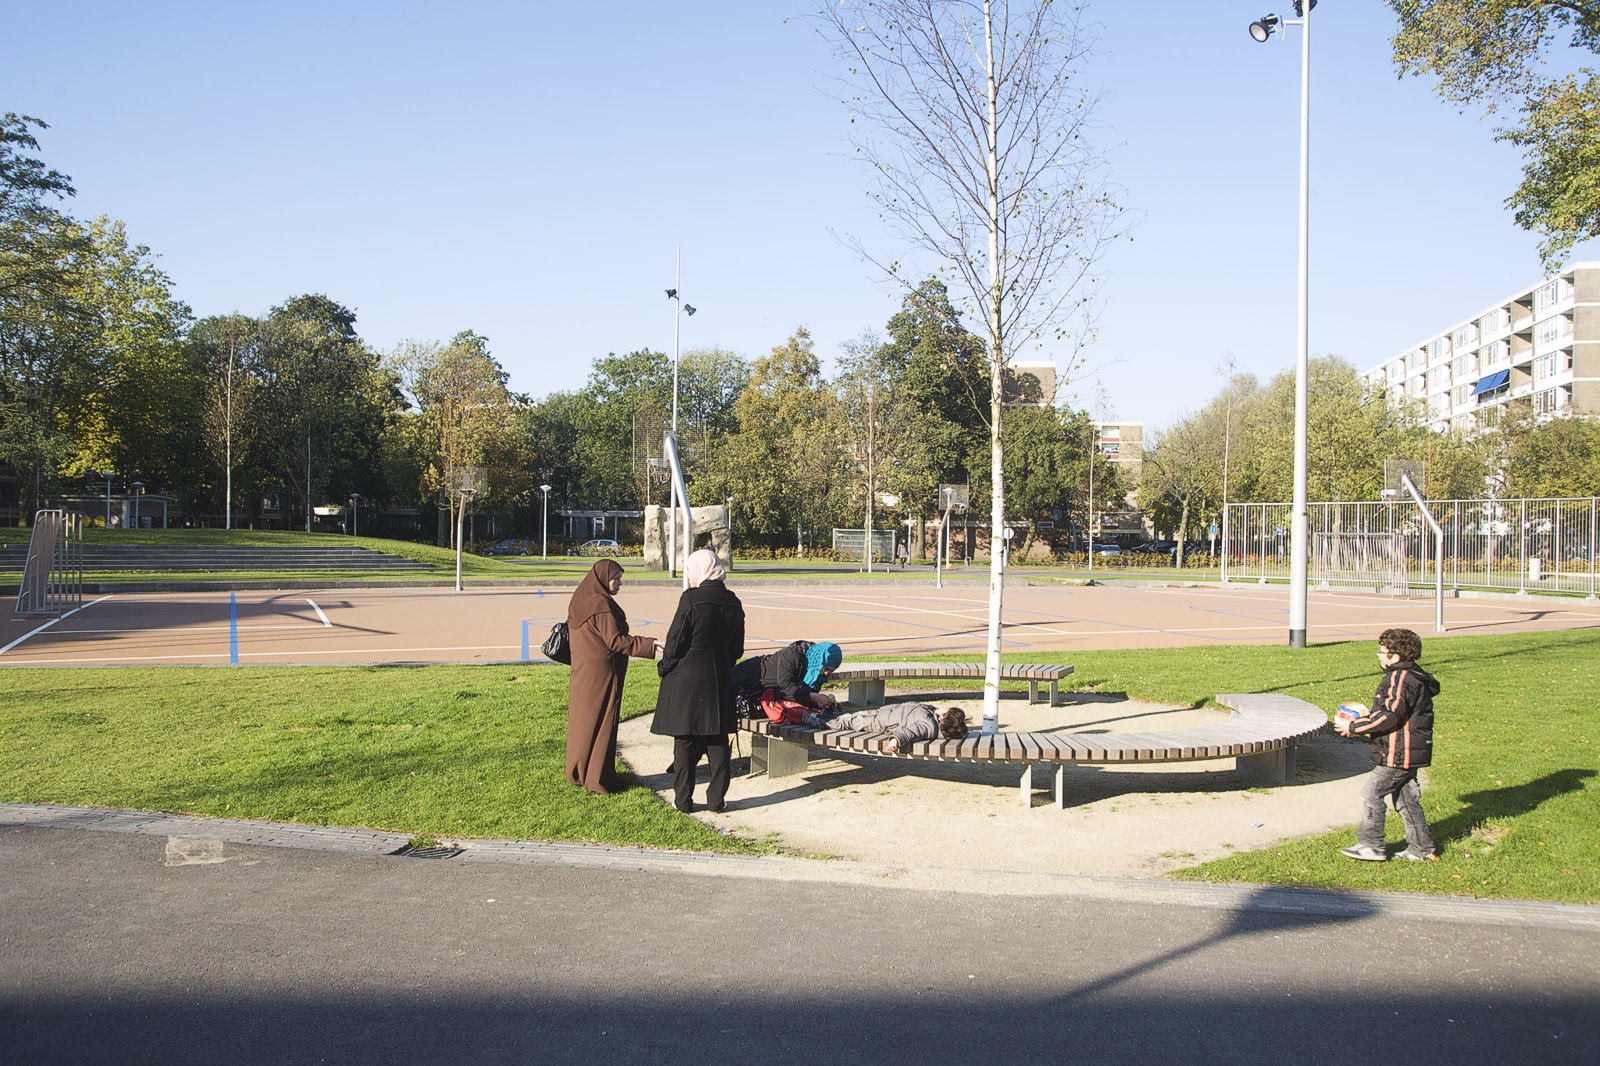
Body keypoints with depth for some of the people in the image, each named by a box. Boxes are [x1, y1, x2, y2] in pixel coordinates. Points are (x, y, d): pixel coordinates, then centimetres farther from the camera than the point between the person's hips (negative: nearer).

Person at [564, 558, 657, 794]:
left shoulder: (581, 601, 8)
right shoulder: (601, 605, -20)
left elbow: (570, 634, 17)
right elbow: (616, 641, -23)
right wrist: (650, 644, -24)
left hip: (582, 674, 9)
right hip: (600, 674, -9)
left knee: (583, 720, 16)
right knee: (601, 723, -1)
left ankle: (578, 772, 26)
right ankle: (598, 779, 5)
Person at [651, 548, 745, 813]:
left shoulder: (691, 598, -14)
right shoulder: (733, 602, 4)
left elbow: (676, 641, -11)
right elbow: (737, 649, 10)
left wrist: (664, 668, 4)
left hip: (686, 679, -5)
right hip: (720, 680, 5)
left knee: (685, 742, 4)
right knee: (717, 741, 10)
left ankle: (683, 800, 10)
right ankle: (716, 798, 14)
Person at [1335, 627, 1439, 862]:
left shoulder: (1401, 679, -19)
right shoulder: (1413, 676, 14)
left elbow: (1390, 717, -25)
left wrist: (1353, 727, -19)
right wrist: (1364, 720, 15)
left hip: (1399, 754, -10)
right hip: (1409, 753, 10)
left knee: (1371, 794, -4)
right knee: (1406, 798, 16)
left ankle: (1371, 846, 2)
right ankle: (1421, 848, 21)